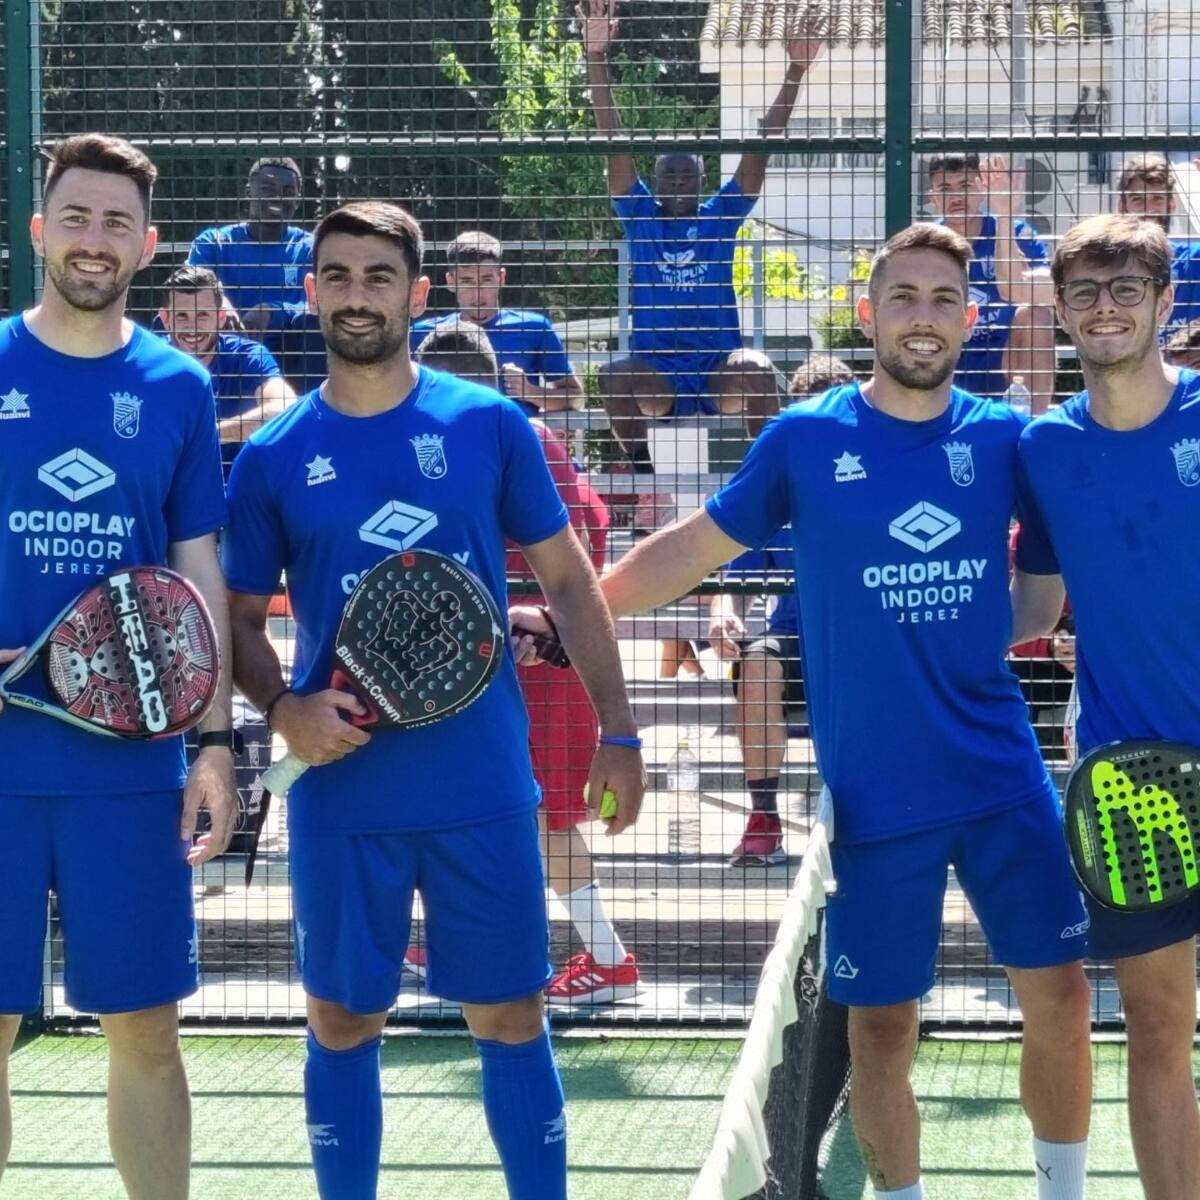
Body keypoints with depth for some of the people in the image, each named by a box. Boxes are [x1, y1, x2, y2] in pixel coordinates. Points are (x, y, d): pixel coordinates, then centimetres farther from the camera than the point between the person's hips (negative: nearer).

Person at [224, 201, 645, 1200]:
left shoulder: (490, 424, 0)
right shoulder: (273, 459, 1)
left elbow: (567, 579, 6)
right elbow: (242, 617, 8)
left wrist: (618, 731, 1)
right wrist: (282, 709, -12)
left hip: (486, 790, 0)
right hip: (342, 797, 1)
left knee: (510, 1019, 5)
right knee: (343, 1025, 7)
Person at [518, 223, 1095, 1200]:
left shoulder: (1004, 439, 0)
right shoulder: (805, 439, -3)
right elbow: (693, 547, 8)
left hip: (1004, 778, 1)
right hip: (875, 791, -1)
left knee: (1059, 991, 1)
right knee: (881, 1025, 3)